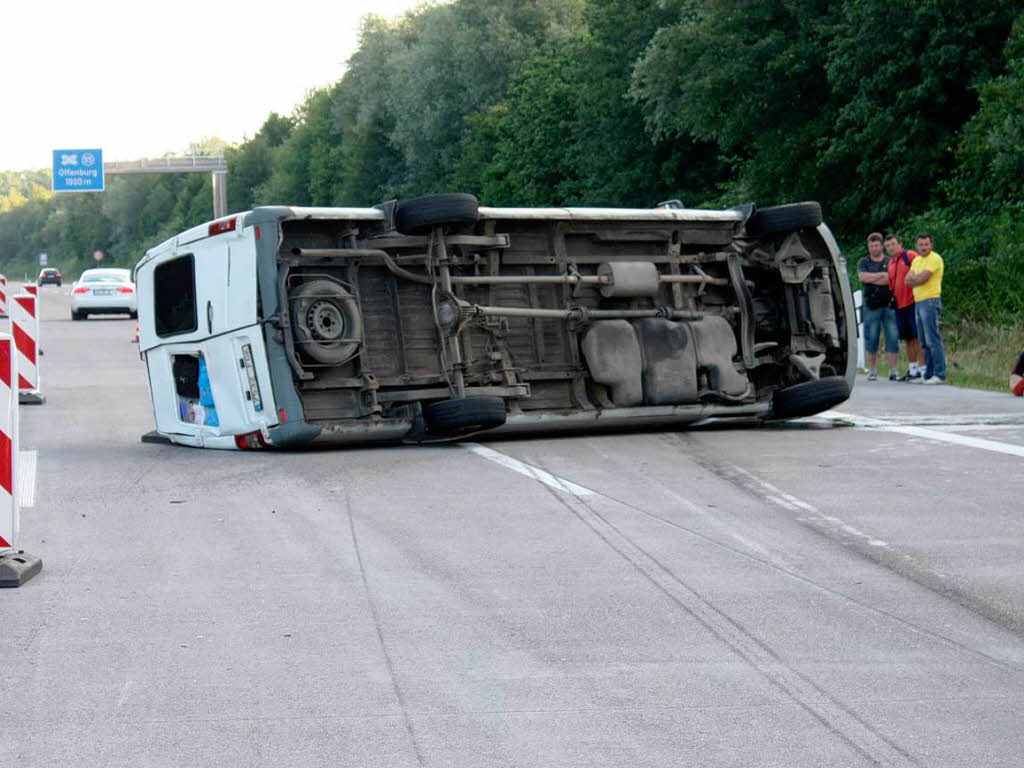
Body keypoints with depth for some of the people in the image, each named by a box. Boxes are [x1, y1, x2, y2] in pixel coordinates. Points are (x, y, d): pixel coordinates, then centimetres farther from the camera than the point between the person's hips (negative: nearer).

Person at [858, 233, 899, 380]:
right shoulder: (863, 262, 13)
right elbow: (862, 276, -6)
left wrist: (871, 278, -3)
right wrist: (881, 275, -5)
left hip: (889, 305, 0)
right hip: (871, 306, 0)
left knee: (893, 338, -5)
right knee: (871, 338, 1)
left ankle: (893, 370, -3)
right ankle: (872, 370, 8)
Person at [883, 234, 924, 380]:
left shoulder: (910, 256, -6)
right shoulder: (890, 263, 19)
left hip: (912, 303, -8)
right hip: (899, 306, 8)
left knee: (917, 337, -8)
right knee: (907, 339, 12)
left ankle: (922, 369, -8)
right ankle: (912, 369, 18)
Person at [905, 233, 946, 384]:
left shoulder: (935, 259, -7)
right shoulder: (916, 261, 20)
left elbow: (922, 278, -16)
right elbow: (908, 280, 10)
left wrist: (914, 278, 4)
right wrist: (919, 278, -8)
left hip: (930, 302, -9)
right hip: (918, 302, 9)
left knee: (933, 340, -12)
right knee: (924, 342, 10)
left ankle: (939, 375, -12)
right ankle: (928, 374, 14)